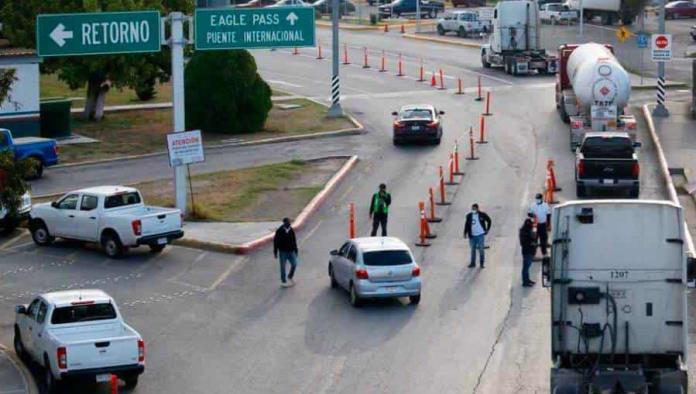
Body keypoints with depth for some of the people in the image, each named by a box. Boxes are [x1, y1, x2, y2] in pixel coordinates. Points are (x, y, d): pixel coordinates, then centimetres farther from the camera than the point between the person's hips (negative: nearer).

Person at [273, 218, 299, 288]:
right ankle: (283, 281, 17)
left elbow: (294, 241, 10)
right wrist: (275, 252, -5)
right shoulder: (279, 231, -11)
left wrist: (295, 250, 12)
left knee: (294, 264, -2)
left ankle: (290, 277, 22)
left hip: (291, 251, 3)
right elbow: (275, 242, -6)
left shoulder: (291, 230, 1)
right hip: (283, 252, -3)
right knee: (283, 267, 4)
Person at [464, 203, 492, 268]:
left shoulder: (482, 215, -5)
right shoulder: (469, 216, 2)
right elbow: (467, 225, 8)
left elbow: (489, 220, 8)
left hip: (480, 235, -3)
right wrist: (465, 233, 1)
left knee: (481, 249, -2)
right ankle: (473, 263, 18)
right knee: (473, 249, 9)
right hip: (472, 235, 3)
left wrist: (487, 229, 5)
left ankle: (482, 263, 7)